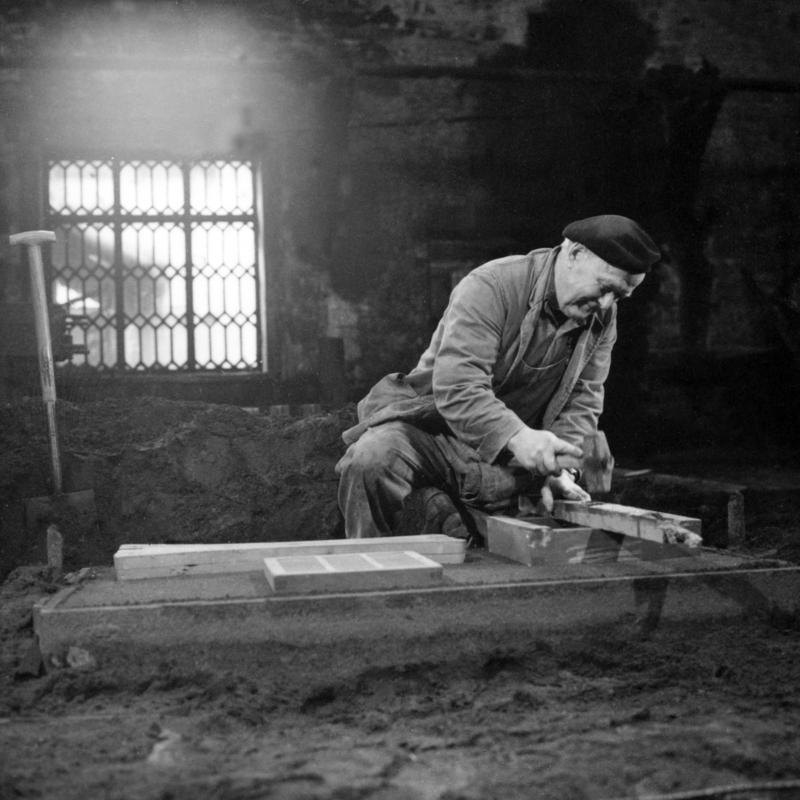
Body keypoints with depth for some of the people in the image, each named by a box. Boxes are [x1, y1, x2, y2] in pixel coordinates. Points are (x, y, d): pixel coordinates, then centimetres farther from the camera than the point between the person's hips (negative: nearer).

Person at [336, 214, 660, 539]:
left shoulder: (602, 318, -1)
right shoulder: (489, 287, -22)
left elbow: (582, 403, -2)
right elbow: (456, 386, -33)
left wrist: (555, 466, -19)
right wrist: (516, 436, -46)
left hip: (507, 457, 5)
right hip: (434, 426, -5)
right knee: (371, 461, -33)